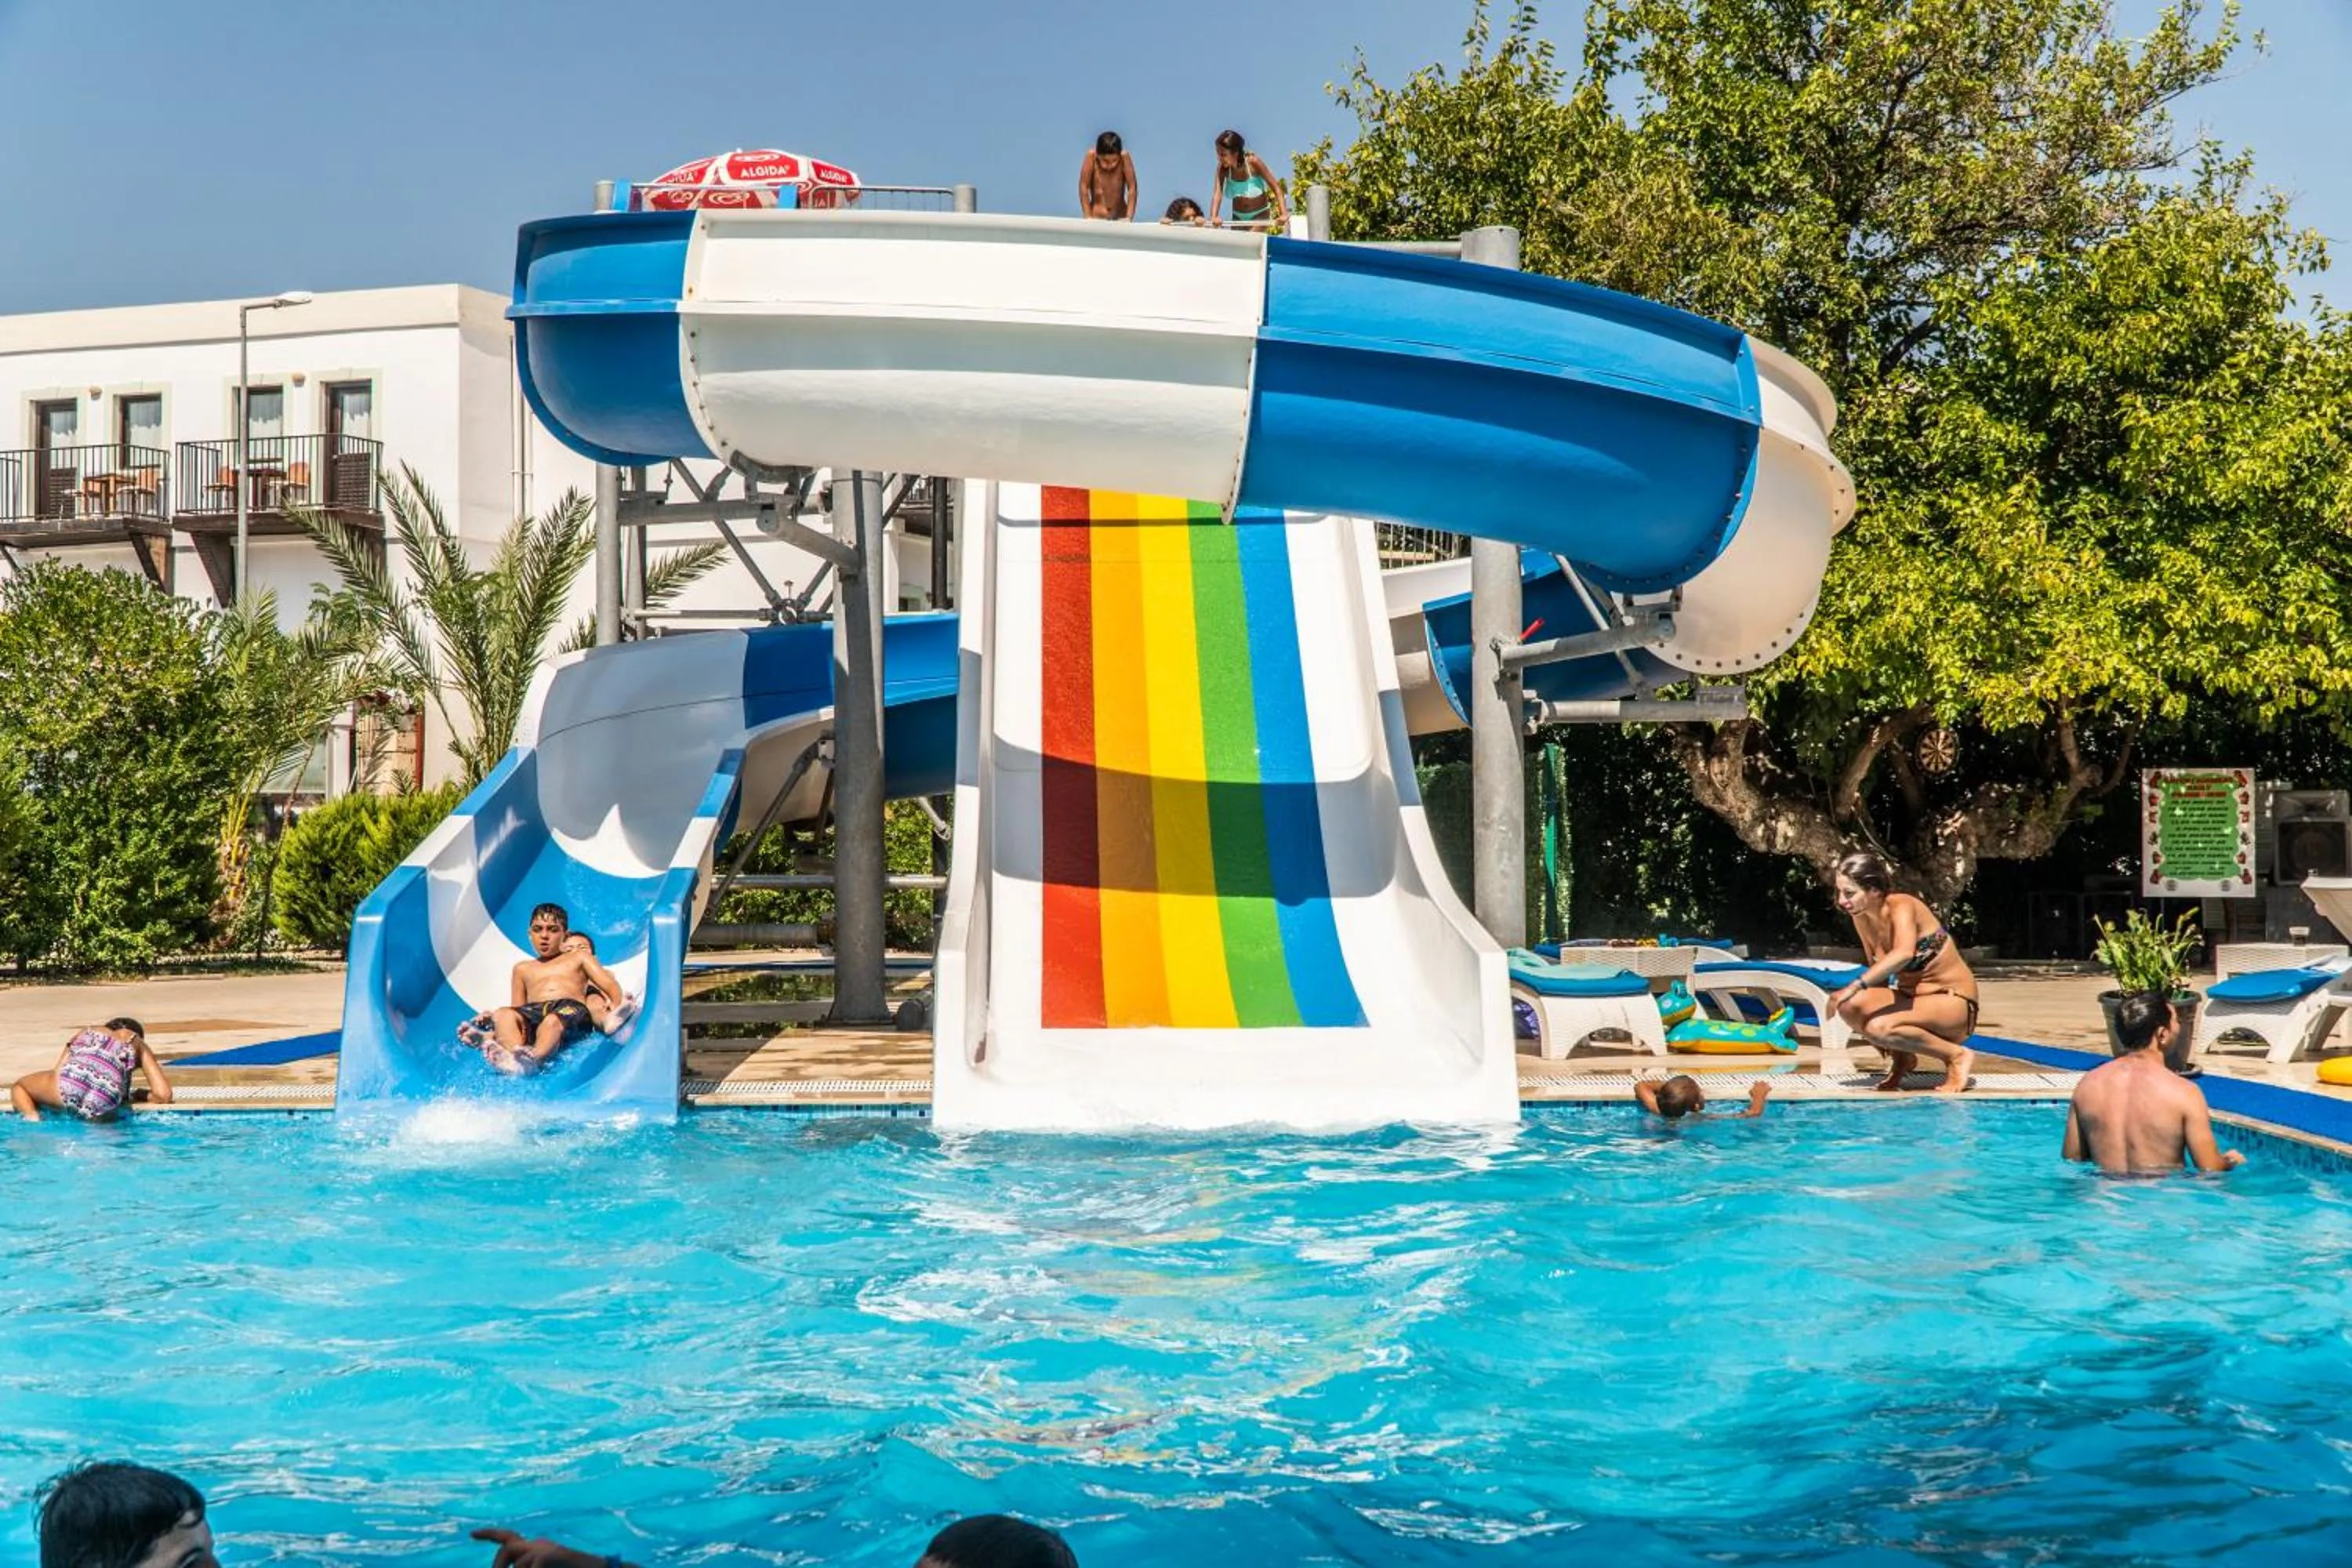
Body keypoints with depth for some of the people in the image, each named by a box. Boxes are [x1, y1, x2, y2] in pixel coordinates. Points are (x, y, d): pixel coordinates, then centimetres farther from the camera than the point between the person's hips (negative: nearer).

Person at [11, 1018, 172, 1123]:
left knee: (18, 1087, 30)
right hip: (105, 1099, -2)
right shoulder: (138, 1044, 31)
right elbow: (163, 1096, 22)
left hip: (68, 1083, 2)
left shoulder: (87, 1032, 36)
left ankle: (33, 1117, 3)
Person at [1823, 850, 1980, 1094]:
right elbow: (1877, 969, 11)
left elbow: (1904, 953, -43)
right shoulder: (1861, 917, -1)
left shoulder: (1901, 907, -22)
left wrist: (1856, 986, -47)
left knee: (1879, 1027, -32)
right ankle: (1901, 1059, 6)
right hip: (1912, 998, 7)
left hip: (1953, 1004, -7)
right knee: (1850, 1006, -20)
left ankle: (1956, 1055, -8)